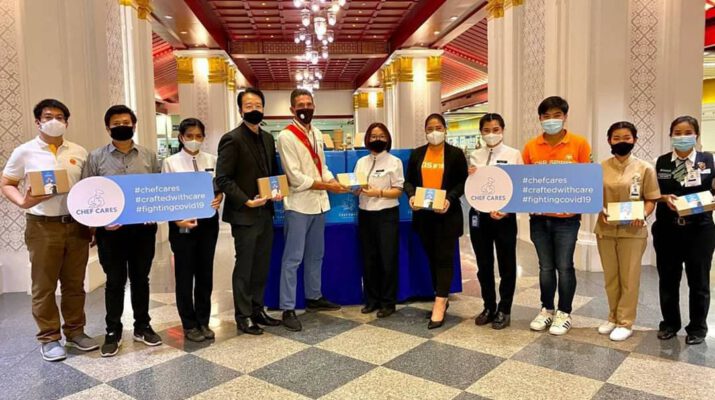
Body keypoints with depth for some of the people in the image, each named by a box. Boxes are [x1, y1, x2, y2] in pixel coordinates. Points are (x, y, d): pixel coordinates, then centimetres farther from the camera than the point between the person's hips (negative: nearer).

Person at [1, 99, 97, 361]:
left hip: (77, 224, 3)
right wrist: (23, 202, -15)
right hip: (43, 227, -3)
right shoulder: (24, 152, -1)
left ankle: (75, 332, 24)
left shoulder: (79, 152, 8)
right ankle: (49, 338, 18)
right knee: (44, 285, 5)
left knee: (74, 283, 11)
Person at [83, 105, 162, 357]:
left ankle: (142, 327, 26)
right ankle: (113, 332, 21)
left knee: (141, 279, 12)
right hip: (111, 230, -2)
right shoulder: (96, 158, 1)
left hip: (143, 228, 2)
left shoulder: (149, 156, 6)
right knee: (115, 281, 7)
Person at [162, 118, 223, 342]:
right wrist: (177, 220, -18)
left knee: (205, 272, 10)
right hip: (182, 224, -3)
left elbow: (219, 188, 9)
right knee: (185, 274, 6)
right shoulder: (171, 163, -3)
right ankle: (189, 325, 19)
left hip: (208, 221, 3)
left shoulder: (212, 160, 5)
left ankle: (203, 321, 24)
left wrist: (219, 198, -13)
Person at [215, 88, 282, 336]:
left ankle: (257, 310, 28)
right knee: (244, 267, 4)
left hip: (265, 213, 7)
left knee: (262, 266, 14)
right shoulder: (232, 139, -11)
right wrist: (246, 201, -21)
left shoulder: (268, 138, 11)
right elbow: (223, 179, -14)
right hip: (245, 214, -7)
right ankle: (243, 317, 17)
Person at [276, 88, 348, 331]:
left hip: (318, 203, 8)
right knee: (293, 258, -2)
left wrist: (337, 182, -3)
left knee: (315, 255, 18)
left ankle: (313, 297, 33)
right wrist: (327, 186, -16)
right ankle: (288, 309, 7)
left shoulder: (317, 134, 10)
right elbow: (296, 178, -18)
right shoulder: (286, 136, -12)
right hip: (299, 205, -7)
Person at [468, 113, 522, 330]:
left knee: (506, 264, 7)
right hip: (479, 214, 3)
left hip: (505, 215, -3)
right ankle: (489, 307, 27)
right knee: (484, 264, 11)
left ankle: (504, 310, 22)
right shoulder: (475, 156, 6)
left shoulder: (514, 154, -1)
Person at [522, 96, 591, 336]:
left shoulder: (579, 144, -4)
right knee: (545, 267, 11)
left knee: (564, 266, 4)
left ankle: (564, 313, 20)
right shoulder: (531, 147, 2)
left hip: (567, 217, -2)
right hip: (539, 217, 2)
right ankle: (546, 310, 27)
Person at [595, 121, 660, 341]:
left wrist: (642, 215, -20)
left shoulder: (645, 168, -3)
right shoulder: (601, 168, 3)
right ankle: (613, 318, 28)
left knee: (629, 278, 5)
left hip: (632, 231, -3)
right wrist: (601, 210, -12)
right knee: (610, 277, 13)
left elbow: (651, 200, -2)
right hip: (605, 230, 3)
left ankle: (625, 323, 17)